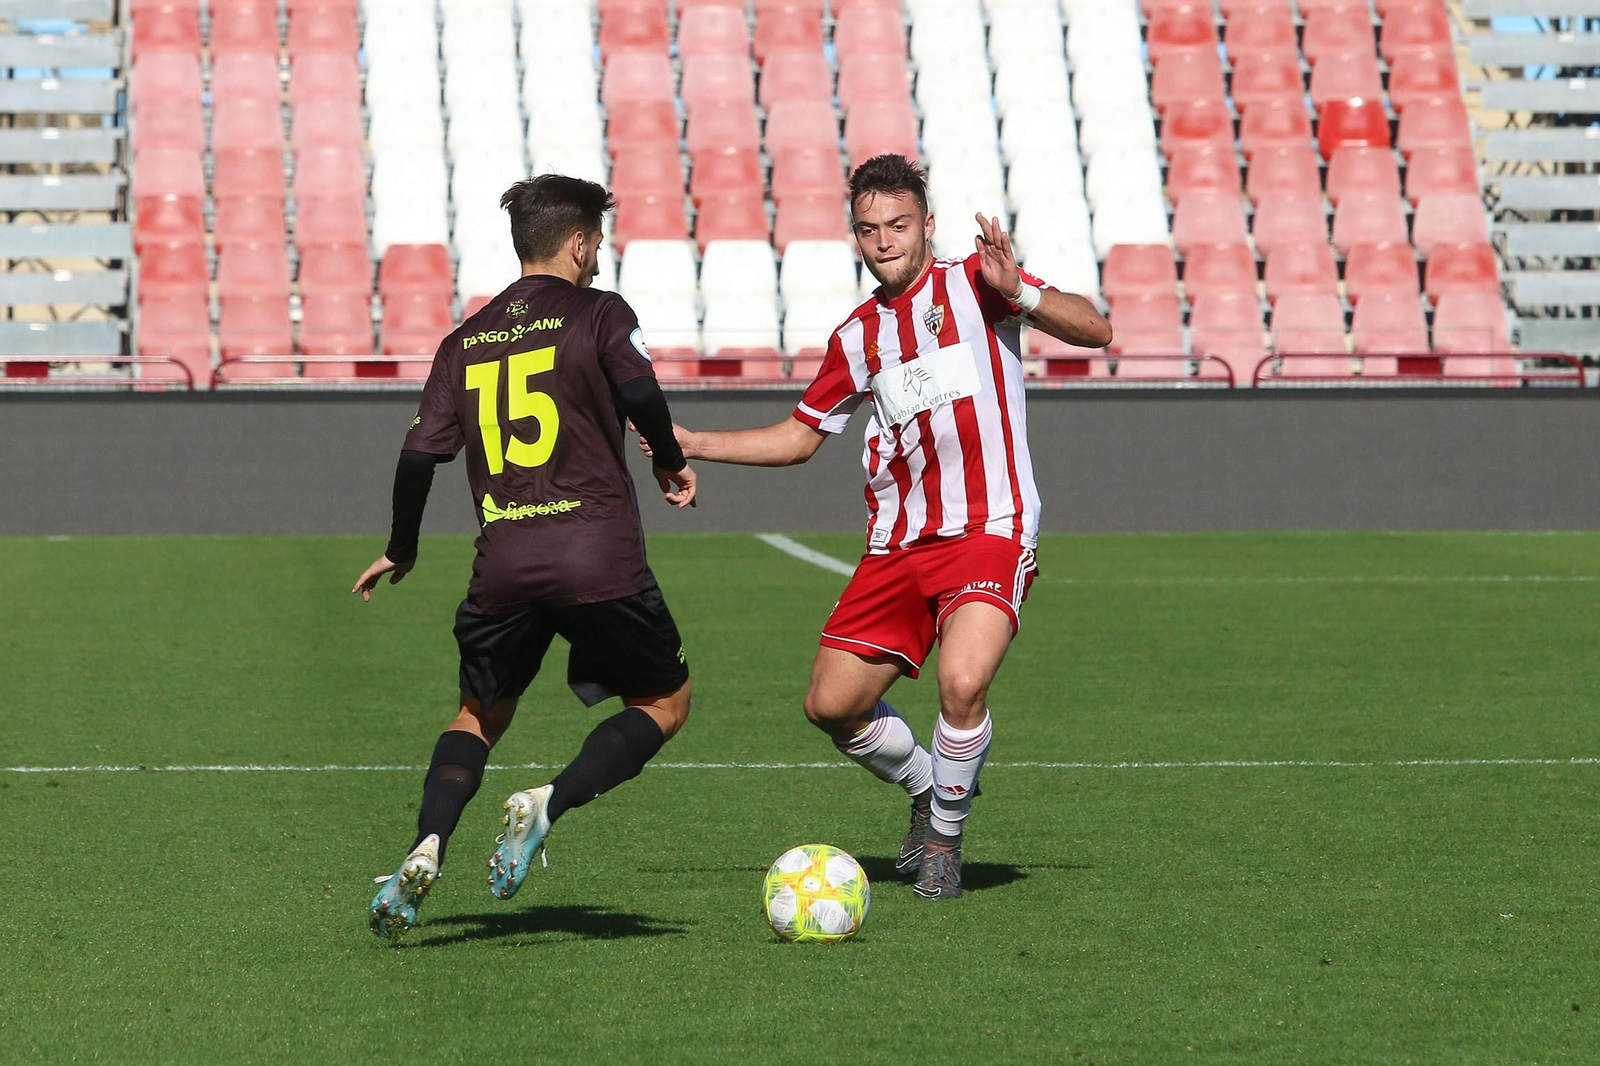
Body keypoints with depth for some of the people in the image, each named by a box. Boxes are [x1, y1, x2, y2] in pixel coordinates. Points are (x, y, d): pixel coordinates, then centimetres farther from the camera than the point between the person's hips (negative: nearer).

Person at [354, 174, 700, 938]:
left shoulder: (466, 341, 15)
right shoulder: (599, 315, 3)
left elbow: (420, 453, 10)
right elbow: (641, 394, -14)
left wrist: (400, 552, 22)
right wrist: (671, 465, 5)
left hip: (504, 561, 4)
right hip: (599, 558, -4)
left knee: (481, 714, 22)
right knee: (664, 702, 14)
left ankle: (426, 849, -3)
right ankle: (548, 804, -9)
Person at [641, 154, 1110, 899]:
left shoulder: (974, 283, -1)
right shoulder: (858, 336, 13)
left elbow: (1094, 330, -9)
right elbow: (800, 436, 24)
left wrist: (1018, 291, -25)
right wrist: (695, 445, 16)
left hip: (988, 534, -6)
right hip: (896, 547, 6)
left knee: (962, 684, -26)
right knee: (832, 704, 1)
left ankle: (945, 836, 0)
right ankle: (926, 789, 30)